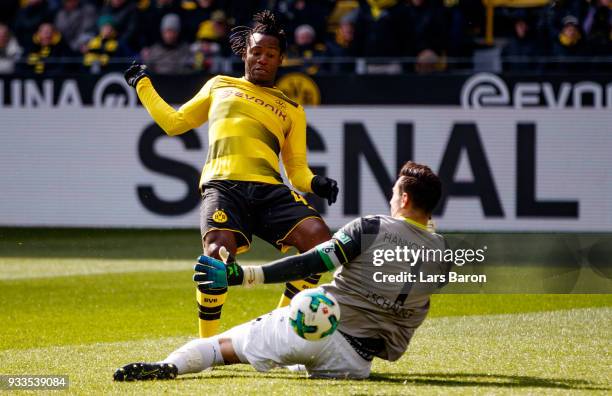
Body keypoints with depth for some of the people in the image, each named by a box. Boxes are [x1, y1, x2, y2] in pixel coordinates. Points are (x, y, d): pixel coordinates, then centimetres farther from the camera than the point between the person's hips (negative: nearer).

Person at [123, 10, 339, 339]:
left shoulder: (291, 110, 26)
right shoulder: (219, 86, 27)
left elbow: (297, 168, 21)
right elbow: (174, 123, 34)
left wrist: (315, 184, 1)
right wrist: (142, 85, 36)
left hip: (269, 189, 2)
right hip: (223, 186, -2)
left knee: (320, 240, -23)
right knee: (219, 252, -31)